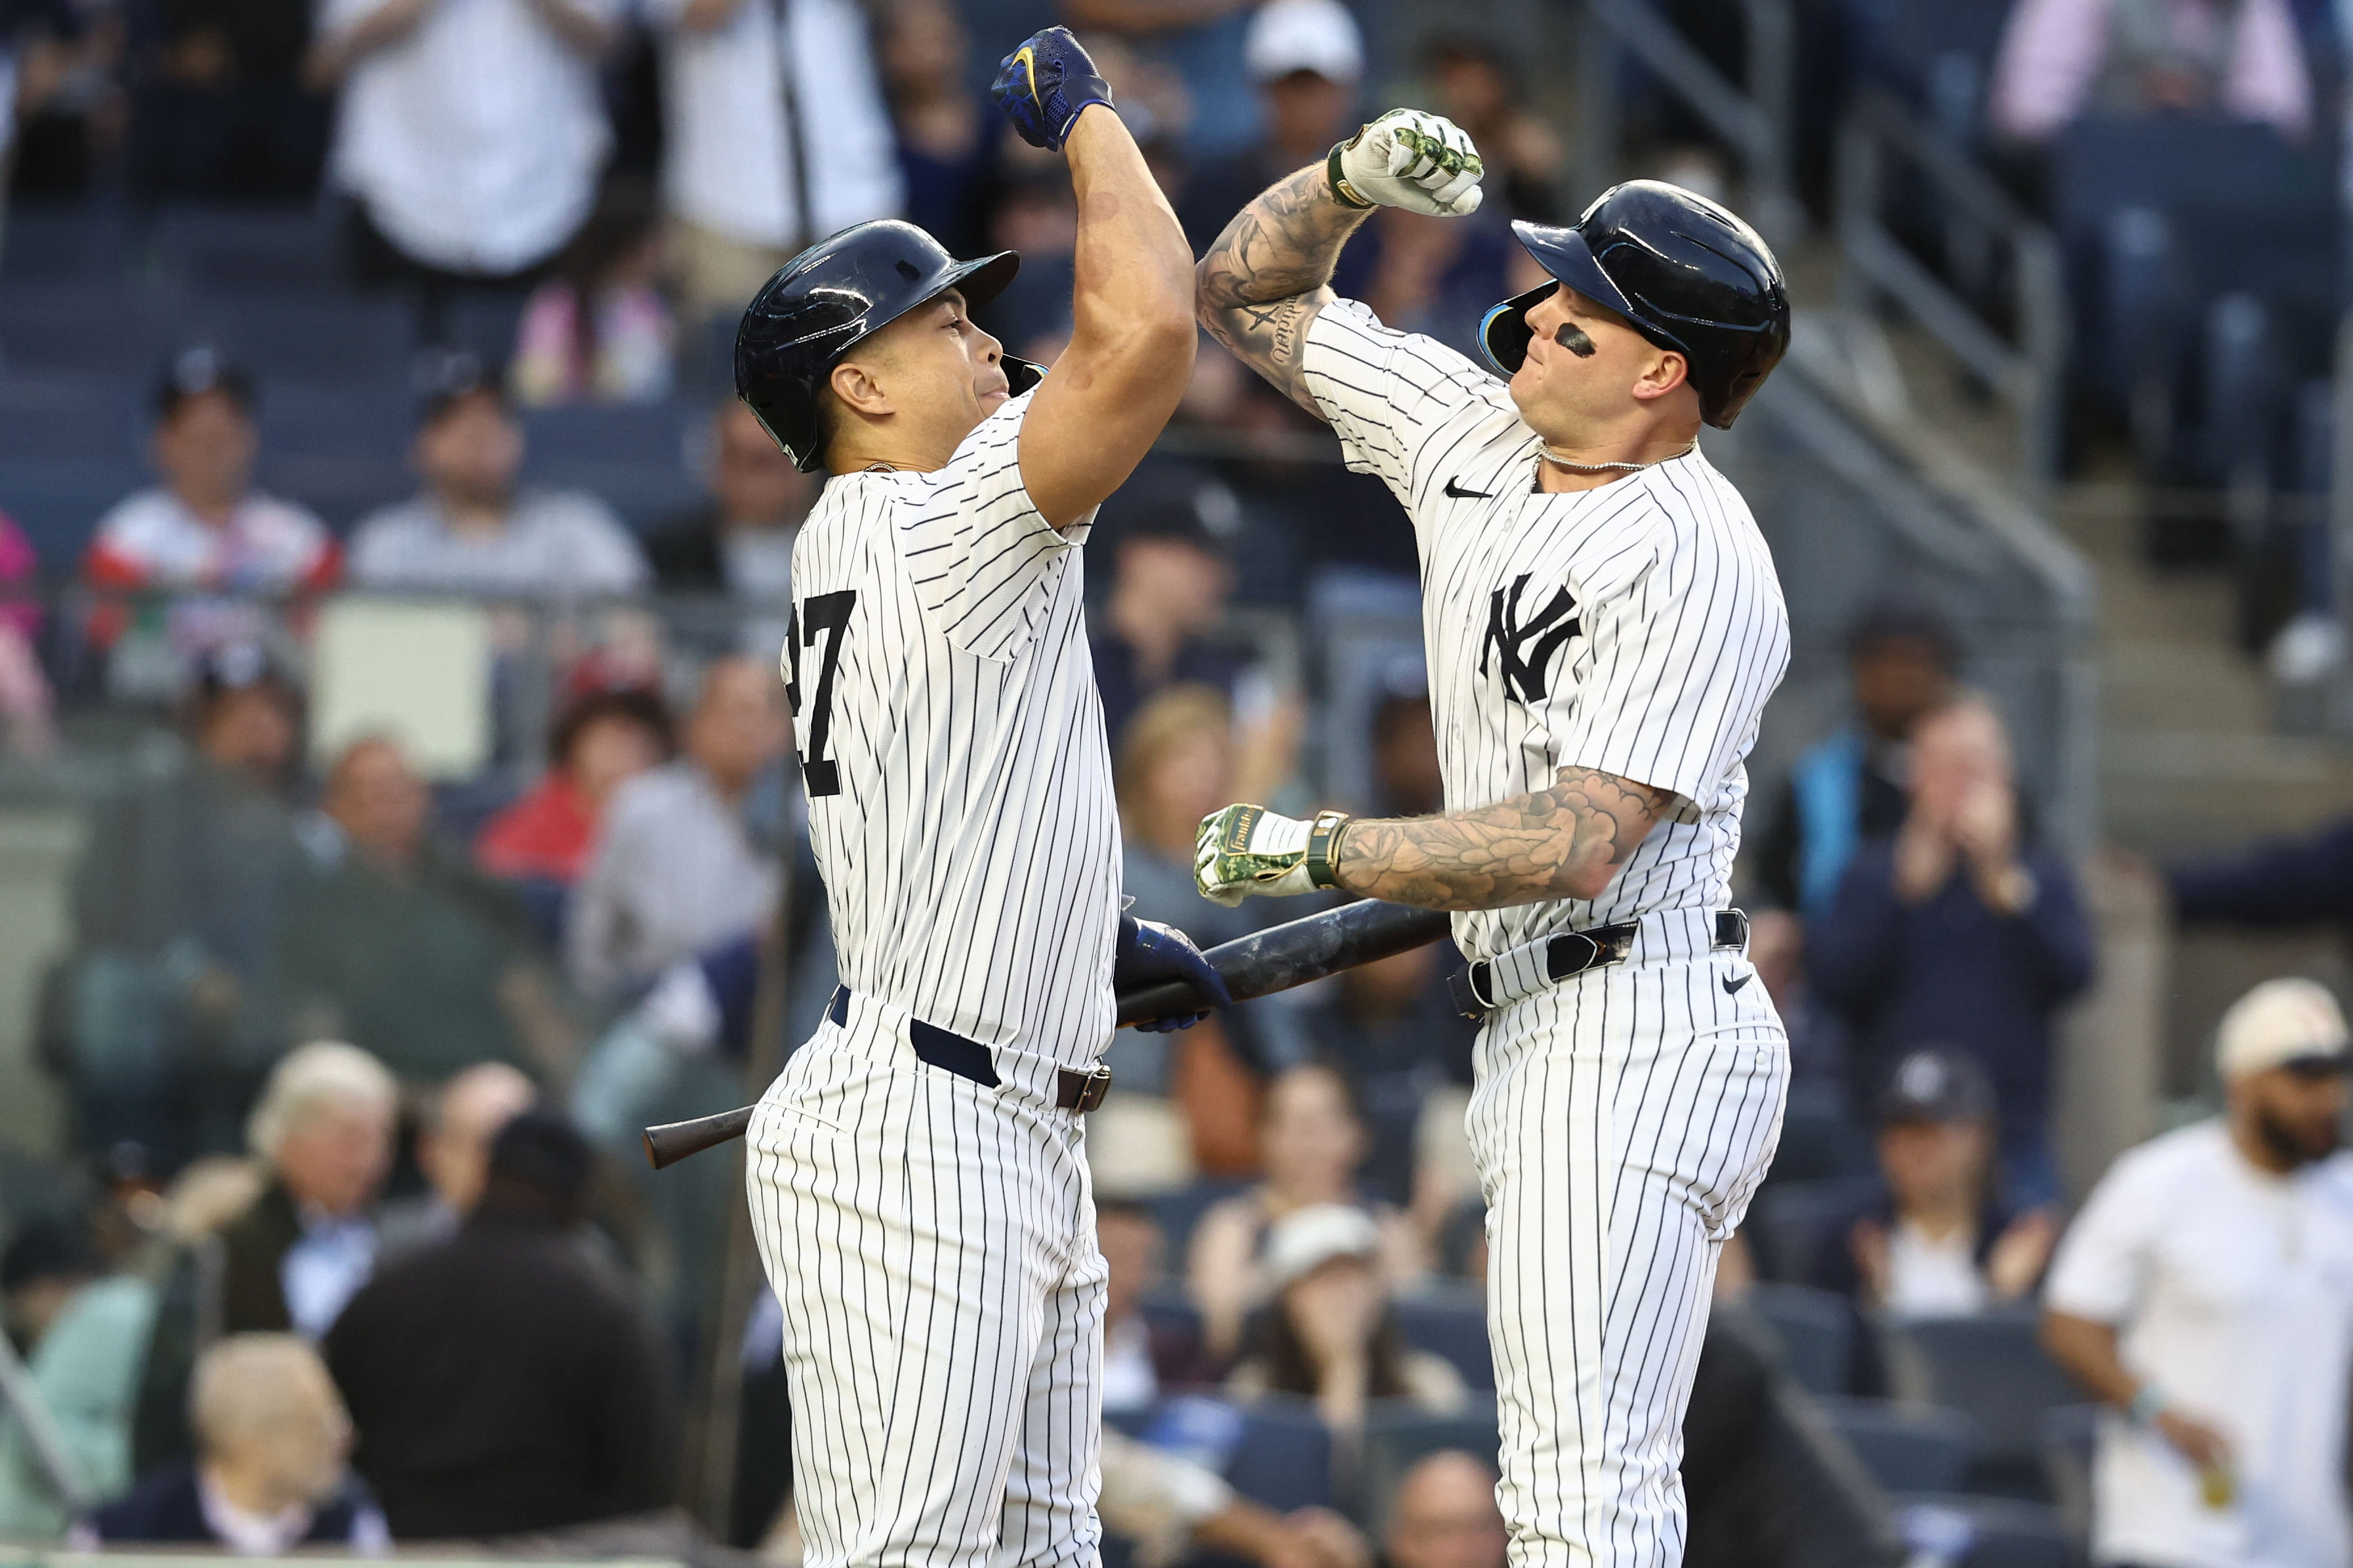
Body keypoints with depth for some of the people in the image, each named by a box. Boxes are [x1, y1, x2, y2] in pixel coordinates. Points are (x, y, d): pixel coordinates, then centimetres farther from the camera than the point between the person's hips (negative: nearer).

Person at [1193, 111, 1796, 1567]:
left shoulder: (1693, 561, -17)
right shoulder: (1474, 438, 9)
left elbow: (1574, 845, -24)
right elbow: (1249, 293, 19)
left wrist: (1314, 853, -18)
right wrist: (1352, 178, -1)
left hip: (1634, 1046, -10)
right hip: (1551, 1039, 10)